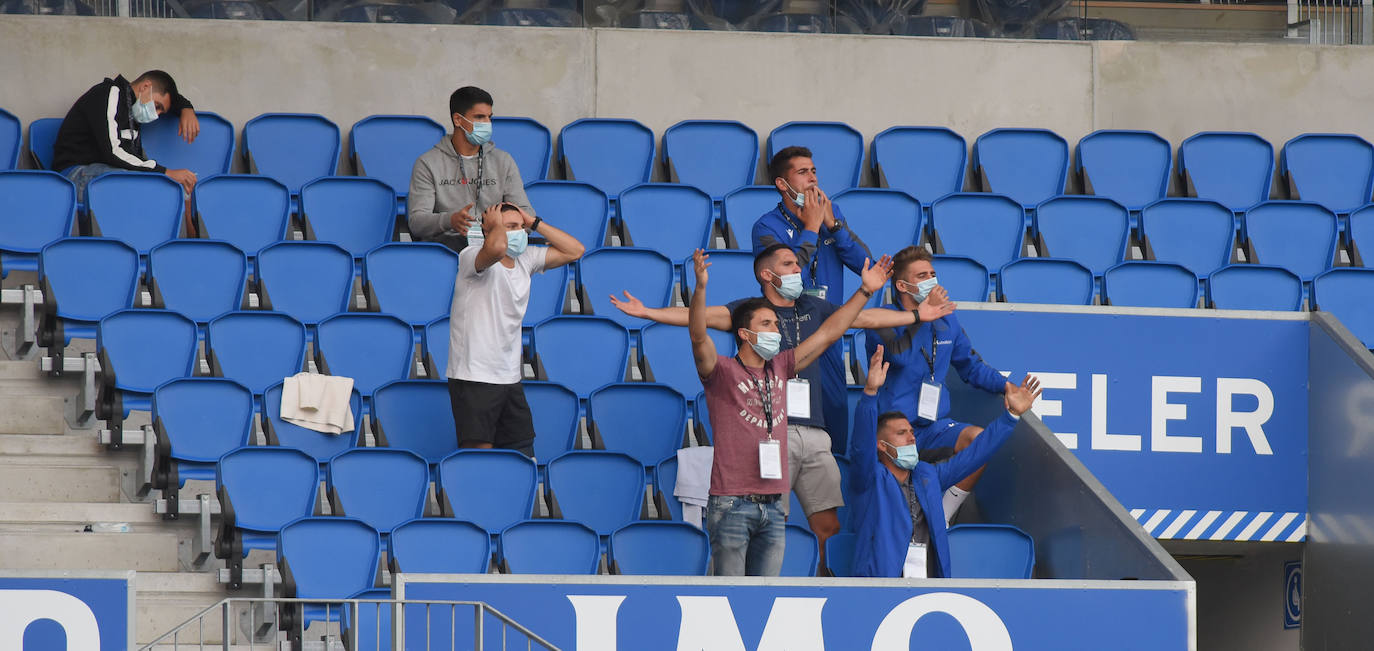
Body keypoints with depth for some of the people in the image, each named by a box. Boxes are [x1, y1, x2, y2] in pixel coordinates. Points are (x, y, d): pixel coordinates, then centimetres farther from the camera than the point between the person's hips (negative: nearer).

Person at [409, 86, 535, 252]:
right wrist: (450, 220, -26)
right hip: (449, 240, -2)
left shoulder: (504, 161, 19)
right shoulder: (428, 164, 8)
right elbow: (416, 222, -2)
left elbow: (528, 215, 12)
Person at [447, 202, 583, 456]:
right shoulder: (471, 257, -11)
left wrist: (534, 223, 6)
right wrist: (497, 225, -12)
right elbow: (496, 248, -34)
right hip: (474, 378, -8)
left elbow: (574, 251, 12)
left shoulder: (526, 260, 12)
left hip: (509, 378, 8)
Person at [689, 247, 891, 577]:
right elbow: (698, 337, -21)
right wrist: (700, 287, -36)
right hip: (732, 505, -6)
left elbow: (827, 334, 18)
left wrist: (865, 291, 15)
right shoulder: (722, 371, -3)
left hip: (773, 507, 6)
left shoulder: (780, 369, 14)